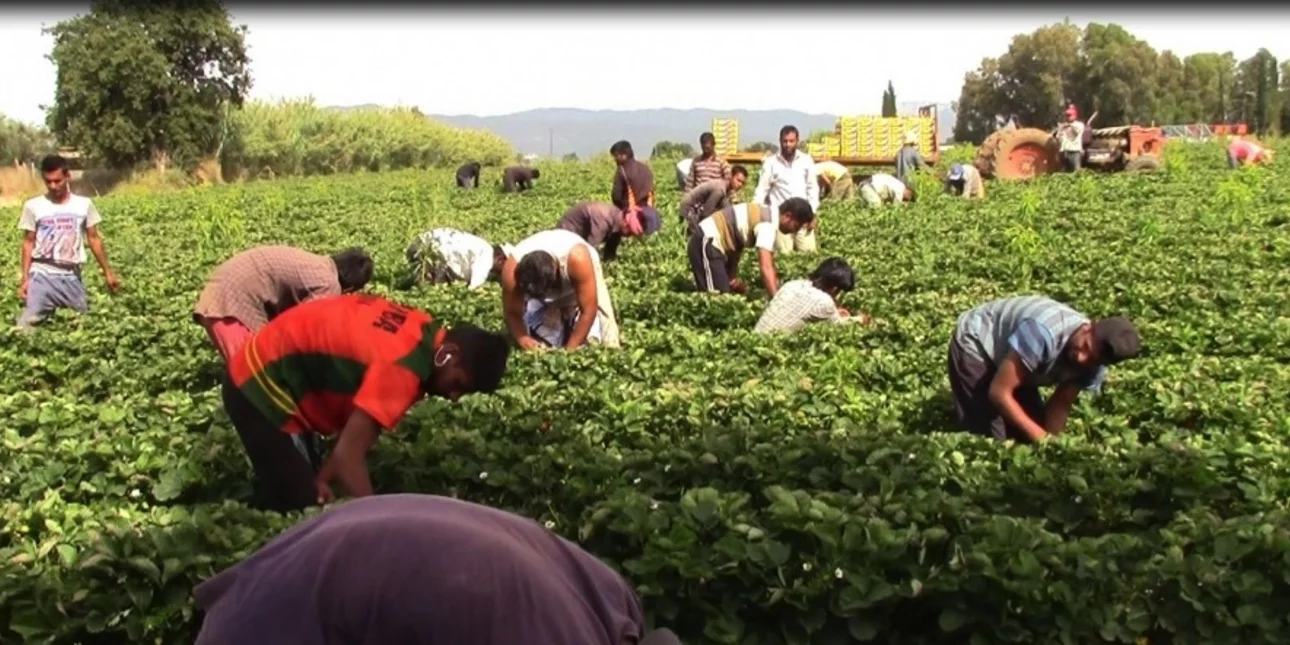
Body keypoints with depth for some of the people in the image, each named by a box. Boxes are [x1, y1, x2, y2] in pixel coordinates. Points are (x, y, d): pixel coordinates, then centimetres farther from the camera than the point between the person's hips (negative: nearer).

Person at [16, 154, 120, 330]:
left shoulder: (84, 204, 3)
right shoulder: (33, 206, 1)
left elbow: (94, 239, 10)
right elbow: (28, 243, 5)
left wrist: (108, 272, 10)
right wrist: (25, 278, -1)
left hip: (72, 277, 2)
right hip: (41, 276, -2)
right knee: (28, 324, -13)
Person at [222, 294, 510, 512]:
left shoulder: (423, 332, -3)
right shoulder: (402, 366, -31)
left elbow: (356, 422, 0)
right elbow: (348, 455, -34)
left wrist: (323, 479, -8)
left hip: (267, 371, 10)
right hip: (262, 384, -9)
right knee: (301, 507, -5)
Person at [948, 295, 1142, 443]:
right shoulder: (1044, 333, -41)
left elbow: (1060, 406, -6)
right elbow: (999, 392, -35)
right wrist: (1041, 437, -36)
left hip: (1008, 355, 7)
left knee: (1027, 437, 2)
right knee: (994, 441, -16)